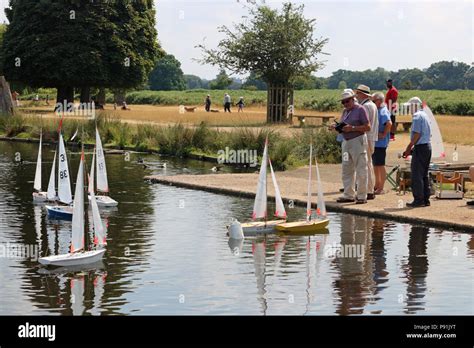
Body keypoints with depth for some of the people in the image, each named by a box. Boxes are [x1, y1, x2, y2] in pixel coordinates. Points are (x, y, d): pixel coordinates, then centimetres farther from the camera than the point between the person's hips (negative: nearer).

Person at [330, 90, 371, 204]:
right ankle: (349, 195, 14)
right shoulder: (345, 111, 16)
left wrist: (352, 128, -19)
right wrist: (337, 127, 1)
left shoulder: (360, 109, -6)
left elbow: (367, 127, -11)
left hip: (358, 141, -8)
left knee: (361, 170, -3)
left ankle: (362, 196, 0)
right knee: (347, 169, 8)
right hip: (346, 142, 8)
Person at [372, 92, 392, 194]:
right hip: (374, 142, 10)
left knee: (380, 165, -3)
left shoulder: (383, 111, -16)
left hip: (380, 143, -10)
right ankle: (377, 185, 28)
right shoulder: (377, 110, 13)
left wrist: (383, 135, -23)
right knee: (375, 165, 17)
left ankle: (381, 188, 2)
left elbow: (389, 123, -31)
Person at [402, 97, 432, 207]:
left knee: (416, 175, -5)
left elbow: (417, 134, -18)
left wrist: (409, 148, -11)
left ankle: (418, 200, -6)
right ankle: (425, 199, 14)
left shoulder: (417, 116, -12)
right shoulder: (425, 115, 16)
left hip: (420, 147, -9)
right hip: (427, 146, 9)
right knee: (424, 175, 13)